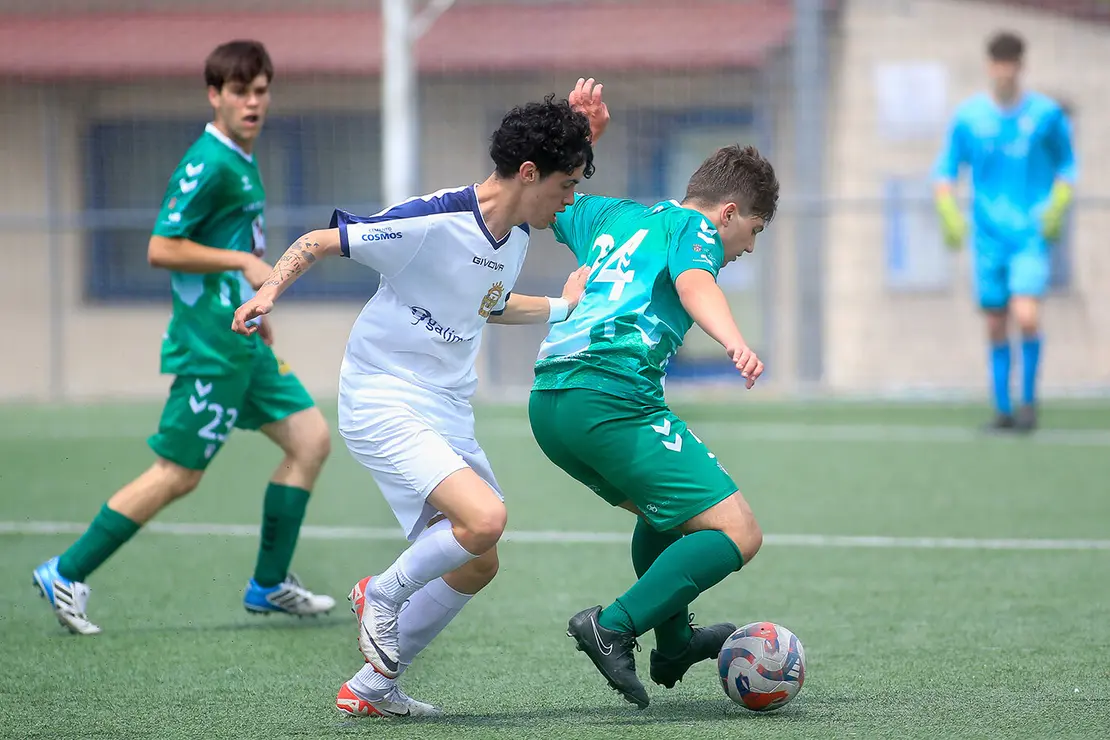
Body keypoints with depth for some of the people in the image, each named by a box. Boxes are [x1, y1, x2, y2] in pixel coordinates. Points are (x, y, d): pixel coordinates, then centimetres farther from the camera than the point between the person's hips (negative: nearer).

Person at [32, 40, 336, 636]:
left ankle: (270, 584, 11)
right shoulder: (209, 164, -17)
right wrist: (245, 262, -18)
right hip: (210, 346, -10)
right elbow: (162, 249, -21)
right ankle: (68, 574, 3)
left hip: (243, 342, 10)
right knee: (179, 474, -6)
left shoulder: (243, 162, 13)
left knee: (310, 438, 6)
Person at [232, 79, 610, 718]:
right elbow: (319, 242, -13)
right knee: (485, 518, -27)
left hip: (449, 416, 9)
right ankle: (384, 594, 0)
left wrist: (562, 308, 22)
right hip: (383, 402, -9)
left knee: (476, 565, 11)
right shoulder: (435, 221, -20)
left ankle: (372, 688, 24)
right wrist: (269, 291, -26)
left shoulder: (517, 234, 6)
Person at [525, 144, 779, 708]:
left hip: (547, 401, 9)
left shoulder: (610, 215, 28)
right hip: (612, 398, -9)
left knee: (663, 507, 33)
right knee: (736, 533, -9)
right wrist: (734, 343, -34)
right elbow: (693, 283, -16)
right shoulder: (695, 228, 7)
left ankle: (673, 643, 37)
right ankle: (613, 628, -22)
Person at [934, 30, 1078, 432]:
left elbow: (1067, 165, 12)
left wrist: (1057, 208, -4)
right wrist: (949, 214, -6)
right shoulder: (968, 117, 3)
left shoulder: (1047, 113, 1)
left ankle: (1028, 400, 0)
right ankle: (1003, 408, 14)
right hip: (989, 235, 2)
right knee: (996, 326, 4)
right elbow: (946, 171, 10)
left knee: (1026, 316, -17)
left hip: (1032, 234, -2)